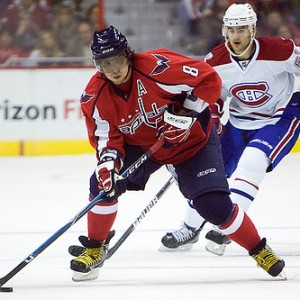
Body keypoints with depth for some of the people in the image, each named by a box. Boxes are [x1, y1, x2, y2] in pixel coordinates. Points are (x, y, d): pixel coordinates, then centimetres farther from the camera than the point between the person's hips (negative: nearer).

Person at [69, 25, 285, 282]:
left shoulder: (158, 67, -31)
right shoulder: (95, 97, -17)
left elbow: (209, 80, -25)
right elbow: (106, 136, -11)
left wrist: (186, 113, -30)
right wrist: (108, 159, -31)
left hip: (192, 140, -4)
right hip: (140, 146, 4)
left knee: (214, 205, -16)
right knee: (103, 182, -16)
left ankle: (260, 250, 6)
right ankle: (95, 249, 5)